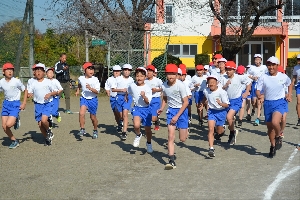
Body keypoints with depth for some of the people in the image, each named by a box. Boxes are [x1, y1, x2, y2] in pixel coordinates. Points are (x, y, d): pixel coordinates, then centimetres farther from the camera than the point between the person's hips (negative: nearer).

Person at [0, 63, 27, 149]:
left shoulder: (16, 81, -12)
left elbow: (25, 91, -2)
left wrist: (24, 103, -6)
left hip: (15, 104, -4)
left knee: (9, 124, -20)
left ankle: (16, 120, 15)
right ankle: (14, 141, 18)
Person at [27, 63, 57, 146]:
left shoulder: (48, 82, -3)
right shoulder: (32, 82, 1)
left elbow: (56, 92, 3)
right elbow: (29, 93, 2)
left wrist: (50, 94, -16)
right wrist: (29, 95, -21)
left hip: (48, 104, -3)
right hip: (38, 105, 3)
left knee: (44, 120, -23)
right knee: (40, 124, 4)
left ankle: (49, 131, 9)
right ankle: (47, 139, 26)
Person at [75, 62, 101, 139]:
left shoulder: (95, 80, -12)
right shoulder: (81, 78, -3)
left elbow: (97, 91, -17)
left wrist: (90, 88, -31)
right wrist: (78, 90, 13)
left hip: (93, 99, -1)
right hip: (84, 98, 2)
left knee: (93, 117, 9)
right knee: (81, 113, -23)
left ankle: (95, 131, 33)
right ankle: (82, 129, -10)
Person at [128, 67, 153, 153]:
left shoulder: (147, 88, -14)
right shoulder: (132, 86, -6)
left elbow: (148, 102, -19)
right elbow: (128, 92, 18)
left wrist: (144, 96, -36)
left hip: (146, 109, -1)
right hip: (137, 108, 1)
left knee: (147, 129, 9)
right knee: (136, 125, -27)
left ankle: (149, 143, 37)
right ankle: (138, 135, 6)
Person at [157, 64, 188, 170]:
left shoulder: (180, 85, -18)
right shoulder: (164, 86, -4)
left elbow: (186, 102, -14)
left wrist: (177, 116, -17)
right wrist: (162, 108, -3)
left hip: (181, 110, -3)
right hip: (171, 110, 3)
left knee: (182, 139, 2)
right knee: (170, 136, -9)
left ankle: (185, 130, 39)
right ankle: (171, 161, -8)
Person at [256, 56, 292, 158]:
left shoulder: (283, 77, -3)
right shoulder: (263, 77, -5)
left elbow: (290, 84, 19)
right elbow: (258, 90, -5)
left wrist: (289, 94, 7)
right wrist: (259, 95, -26)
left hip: (280, 102, -2)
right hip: (268, 103, 2)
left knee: (275, 122, -27)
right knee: (269, 127, 10)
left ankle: (278, 137, 5)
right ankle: (273, 146, 32)